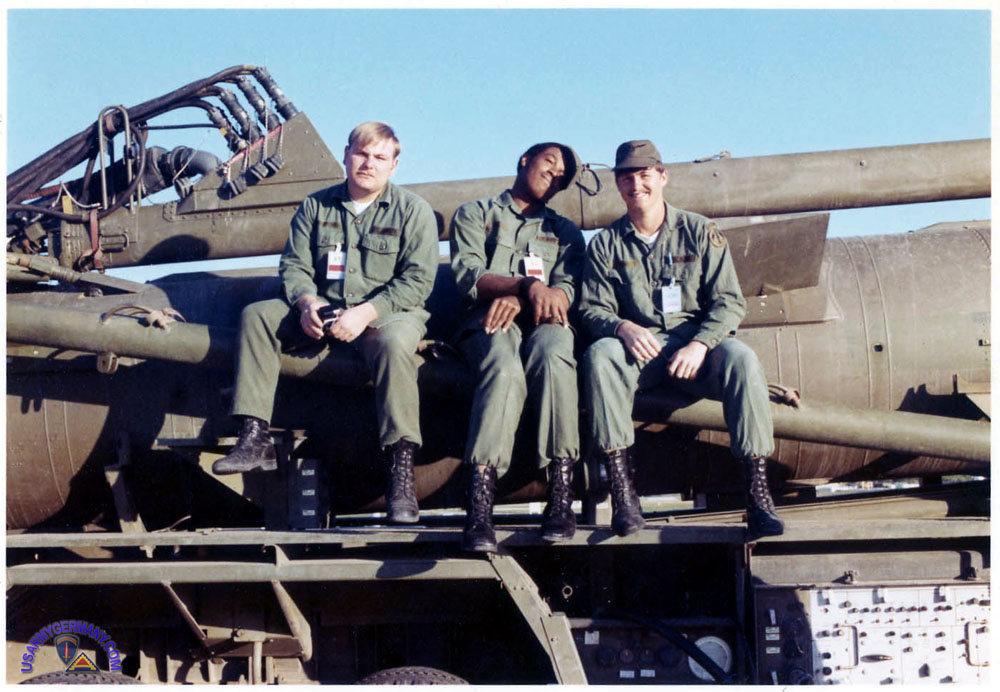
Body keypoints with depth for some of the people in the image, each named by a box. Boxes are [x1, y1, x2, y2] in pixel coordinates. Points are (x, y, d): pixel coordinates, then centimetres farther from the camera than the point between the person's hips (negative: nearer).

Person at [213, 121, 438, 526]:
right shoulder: (316, 206, 12)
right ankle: (255, 439, -20)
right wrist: (306, 302, -15)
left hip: (390, 312, -4)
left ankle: (400, 467, -37)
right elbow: (294, 265, 8)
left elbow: (417, 280, -9)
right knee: (256, 315, -14)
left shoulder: (413, 211, 0)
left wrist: (366, 312, -22)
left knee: (393, 342, -38)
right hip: (324, 312, 5)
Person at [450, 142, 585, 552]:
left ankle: (561, 497, -43)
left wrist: (518, 300, -10)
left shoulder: (566, 233, 31)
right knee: (505, 368, -39)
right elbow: (468, 276, 4)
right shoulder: (474, 214, 25)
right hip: (488, 322, -2)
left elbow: (566, 294, 11)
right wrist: (528, 284, -12)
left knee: (551, 354, -38)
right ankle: (479, 507, -50)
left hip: (542, 323, 2)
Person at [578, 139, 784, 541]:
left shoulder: (700, 232, 8)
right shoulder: (606, 244, 11)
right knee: (599, 355, -33)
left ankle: (757, 495, -33)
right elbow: (592, 309, 4)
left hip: (698, 346, 0)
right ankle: (621, 490, -36)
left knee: (740, 358, -33)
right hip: (639, 348, 1)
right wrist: (622, 327, -20)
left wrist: (700, 345, -18)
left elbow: (729, 302, 1)